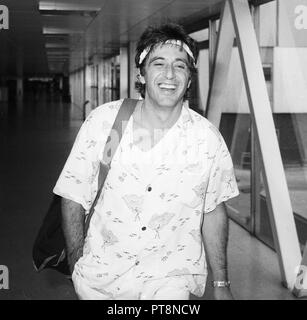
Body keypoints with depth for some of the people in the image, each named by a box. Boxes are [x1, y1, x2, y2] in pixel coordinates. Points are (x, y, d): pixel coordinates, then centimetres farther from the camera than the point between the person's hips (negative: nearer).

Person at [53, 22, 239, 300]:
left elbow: (214, 211, 3)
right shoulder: (102, 121, -9)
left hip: (170, 278, -1)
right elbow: (74, 198, -1)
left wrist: (221, 284, 9)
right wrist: (77, 266, -3)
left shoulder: (208, 139, -8)